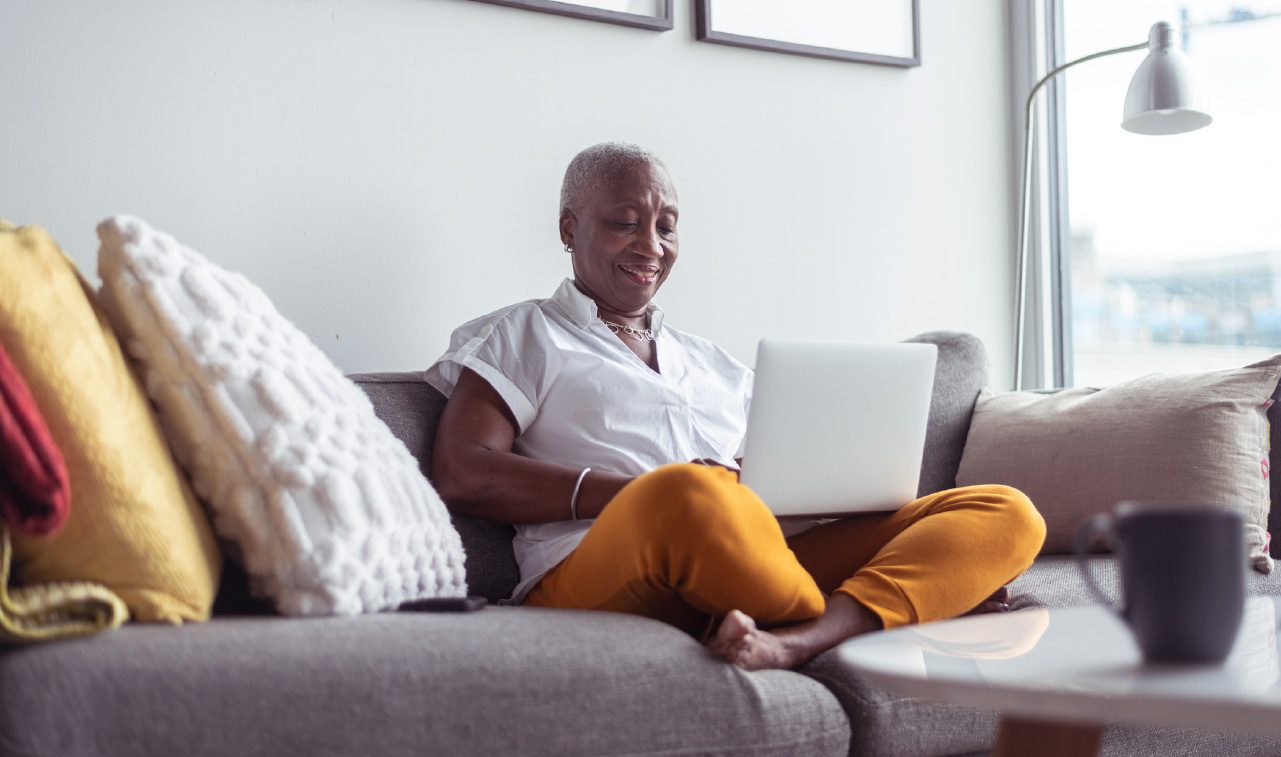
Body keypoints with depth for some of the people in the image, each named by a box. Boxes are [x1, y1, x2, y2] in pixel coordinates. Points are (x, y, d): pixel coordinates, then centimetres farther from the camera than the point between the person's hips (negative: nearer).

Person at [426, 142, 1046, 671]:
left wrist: (951, 566, 6)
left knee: (1005, 511, -13)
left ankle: (789, 642, -40)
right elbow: (461, 476, 1)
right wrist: (642, 495, -11)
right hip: (594, 581, -6)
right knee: (690, 499, -42)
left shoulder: (714, 364, 34)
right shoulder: (518, 338, 19)